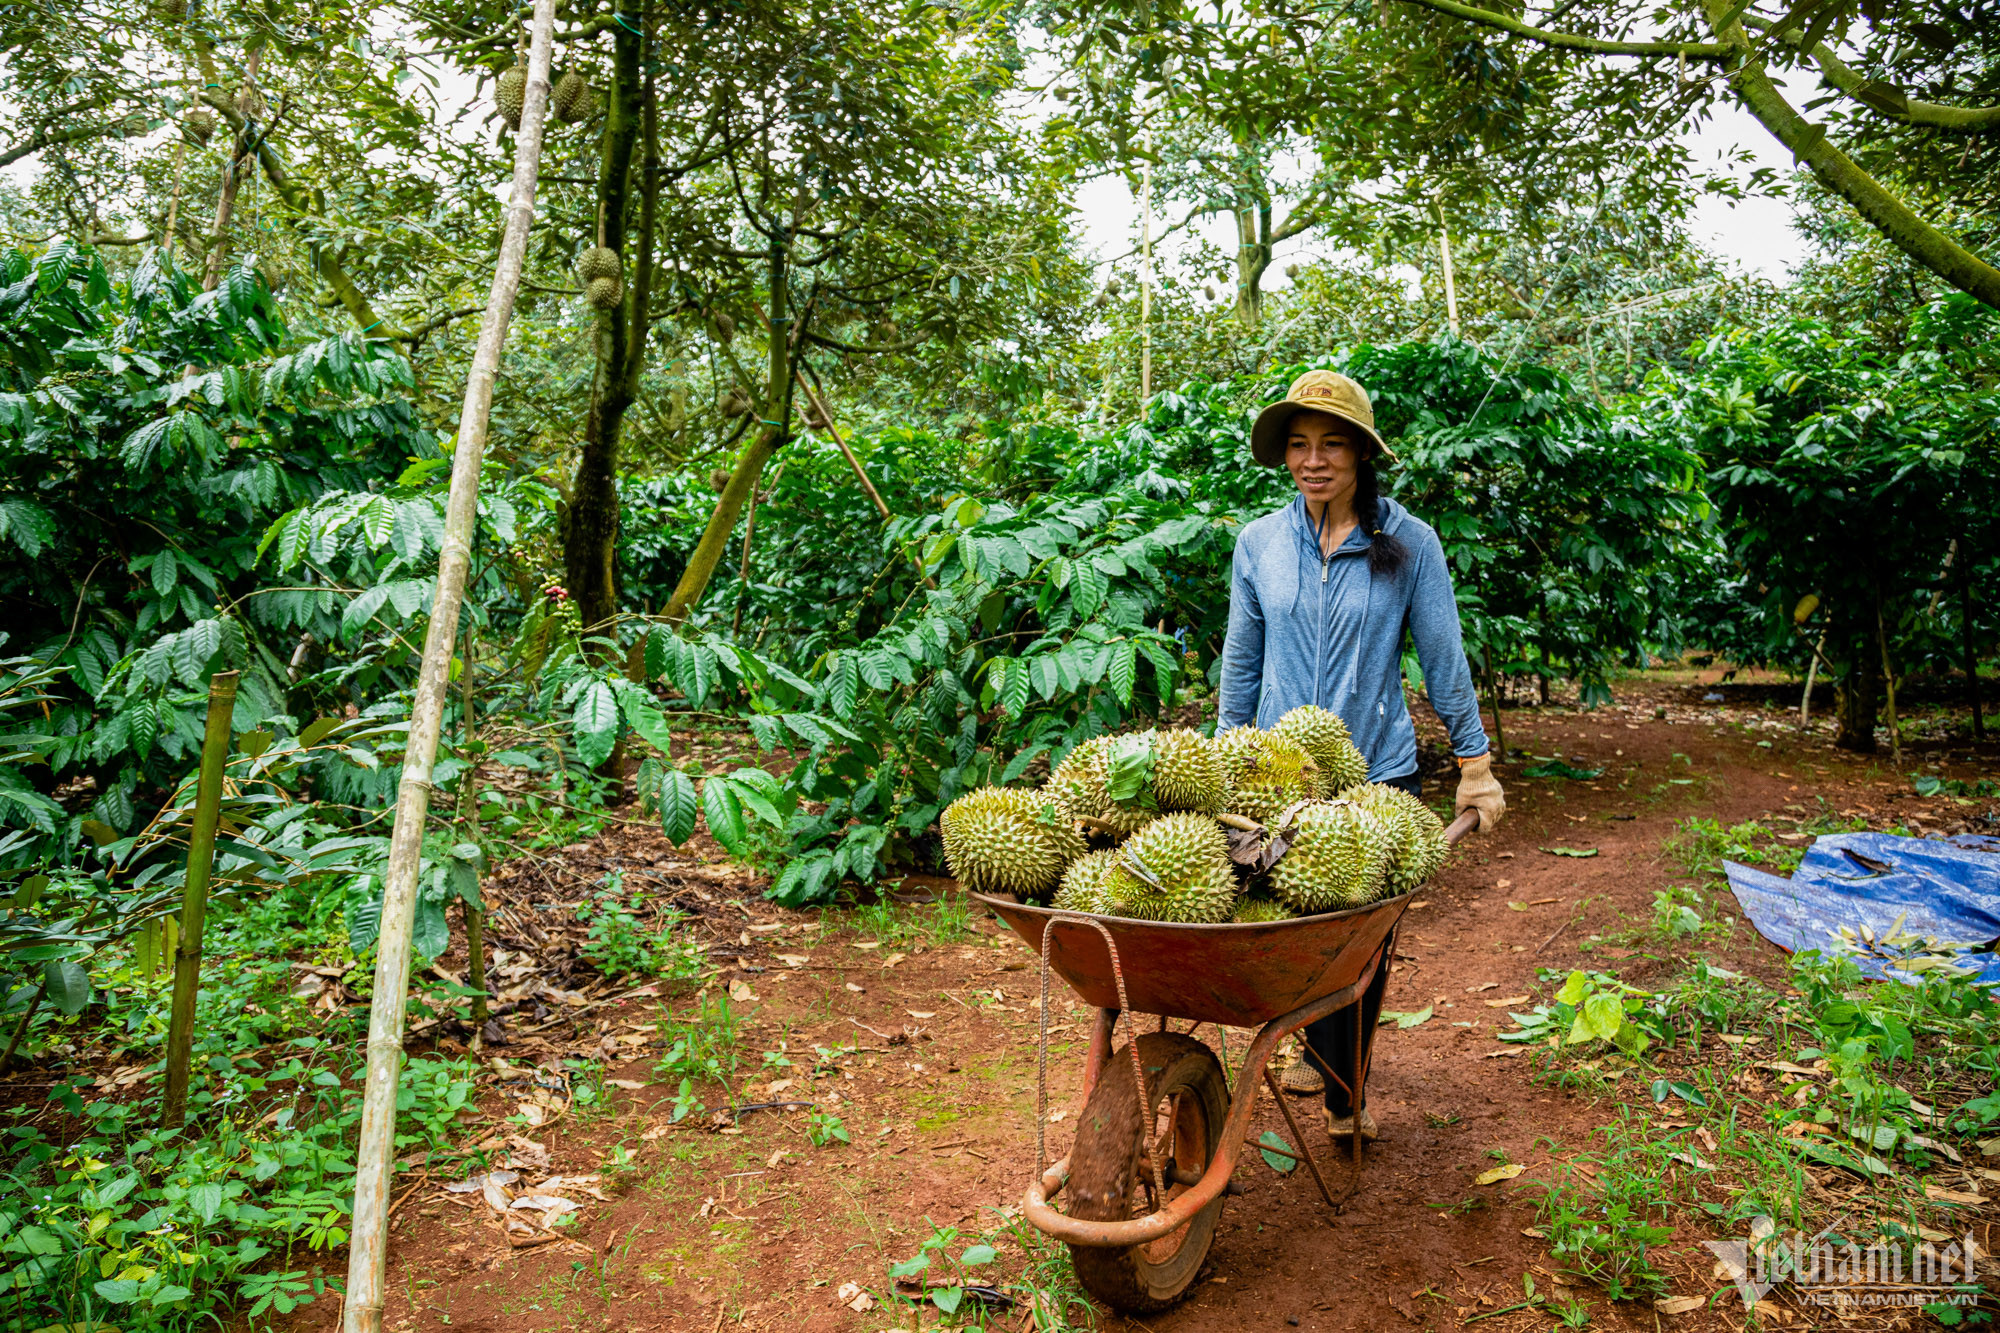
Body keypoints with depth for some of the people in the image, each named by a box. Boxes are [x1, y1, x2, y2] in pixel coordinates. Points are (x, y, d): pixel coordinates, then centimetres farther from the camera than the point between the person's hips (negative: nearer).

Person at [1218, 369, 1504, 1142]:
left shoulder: (1408, 542, -4)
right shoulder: (1259, 543, 1)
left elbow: (1443, 659, 1)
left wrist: (1474, 766, 3)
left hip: (1380, 770, -1)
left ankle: (1344, 1093, 24)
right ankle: (1319, 1054, 38)